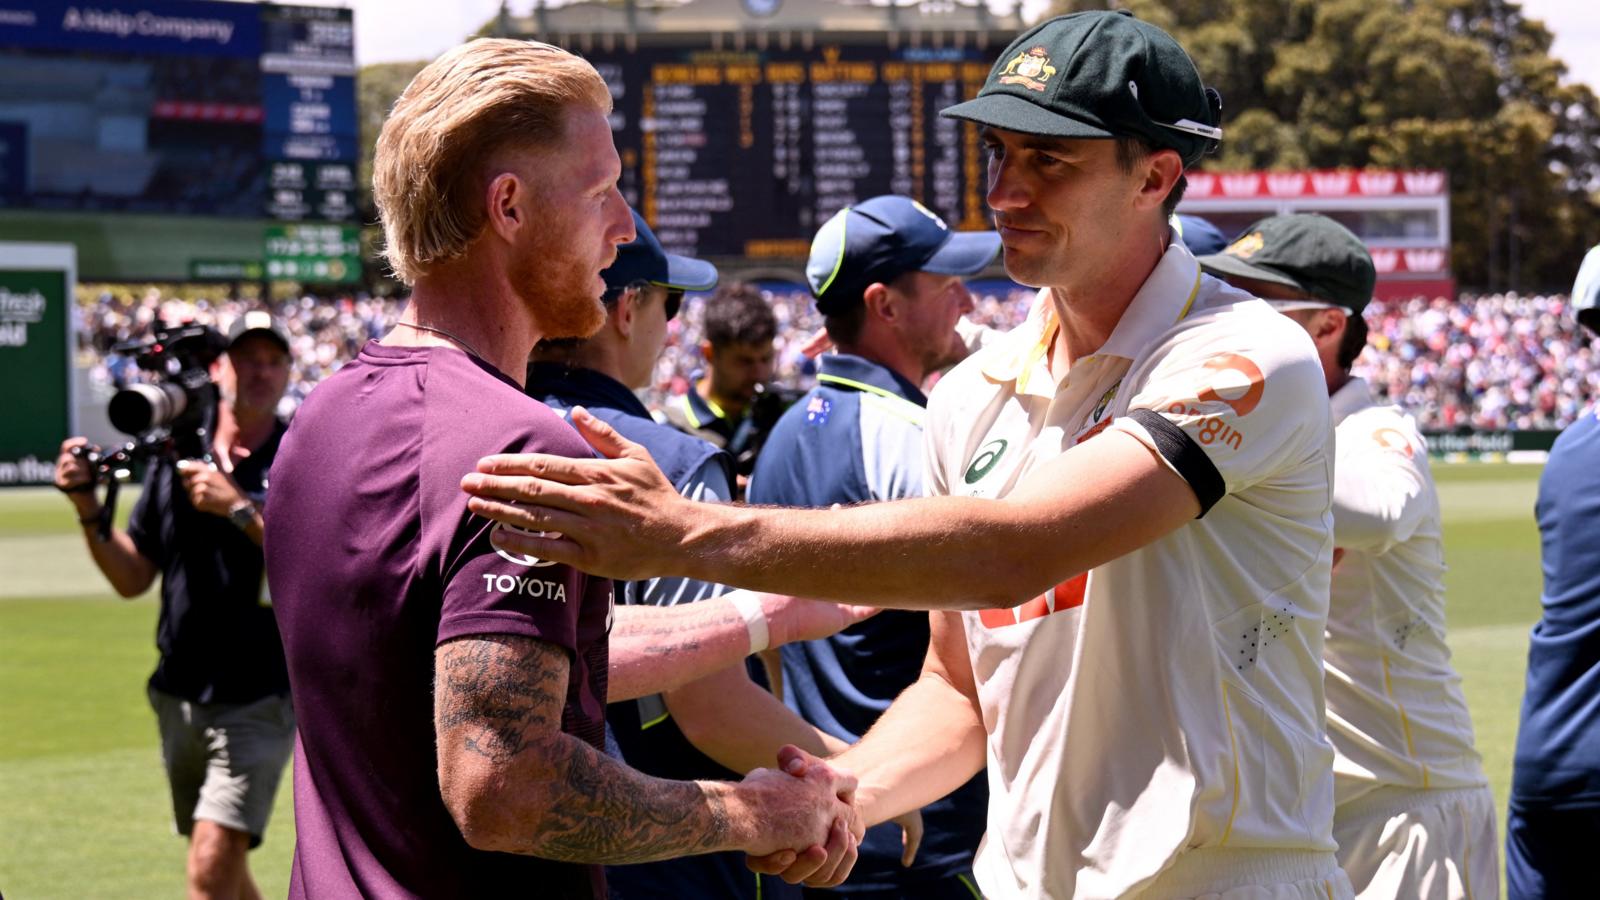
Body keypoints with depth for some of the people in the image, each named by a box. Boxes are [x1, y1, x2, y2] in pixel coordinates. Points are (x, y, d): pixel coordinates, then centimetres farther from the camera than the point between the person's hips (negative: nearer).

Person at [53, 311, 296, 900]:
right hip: (179, 695, 5)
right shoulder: (174, 459, 7)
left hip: (257, 701, -5)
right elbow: (132, 579, 10)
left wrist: (238, 508, -23)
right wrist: (88, 508, -5)